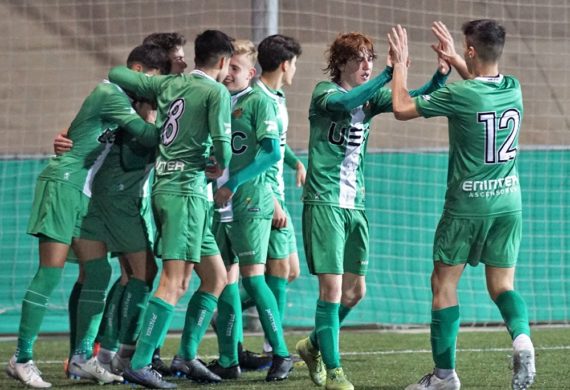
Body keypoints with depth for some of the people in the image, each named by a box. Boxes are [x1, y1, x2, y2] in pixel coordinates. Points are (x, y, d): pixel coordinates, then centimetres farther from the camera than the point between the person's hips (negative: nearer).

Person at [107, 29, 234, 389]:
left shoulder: (169, 84, 13)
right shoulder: (217, 92, -6)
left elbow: (117, 74, 15)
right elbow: (222, 143, -12)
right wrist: (223, 168, 9)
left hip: (166, 185, 9)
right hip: (186, 189, -9)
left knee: (216, 278, 15)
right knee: (174, 283, -14)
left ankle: (187, 355, 15)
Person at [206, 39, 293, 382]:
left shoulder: (258, 102, -5)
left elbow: (273, 152, -13)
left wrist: (233, 183, -16)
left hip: (250, 202, -7)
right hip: (222, 205, 7)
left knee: (253, 276, -11)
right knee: (226, 280, 7)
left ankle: (281, 354, -4)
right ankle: (228, 360, 11)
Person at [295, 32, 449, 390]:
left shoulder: (371, 98, 10)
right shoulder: (325, 93, -6)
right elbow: (345, 102, -30)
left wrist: (442, 74, -21)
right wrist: (389, 72, -38)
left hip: (356, 204, 7)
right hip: (325, 202, -7)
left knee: (355, 291, 10)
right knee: (332, 286, -12)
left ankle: (315, 346, 31)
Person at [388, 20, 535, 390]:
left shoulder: (460, 95, -16)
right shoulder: (513, 88, 2)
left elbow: (402, 108, -4)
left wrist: (401, 64, 8)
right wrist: (455, 61, 33)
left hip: (467, 205, -5)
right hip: (508, 203, 5)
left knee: (444, 282, 9)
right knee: (502, 285, 9)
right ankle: (522, 336, -22)